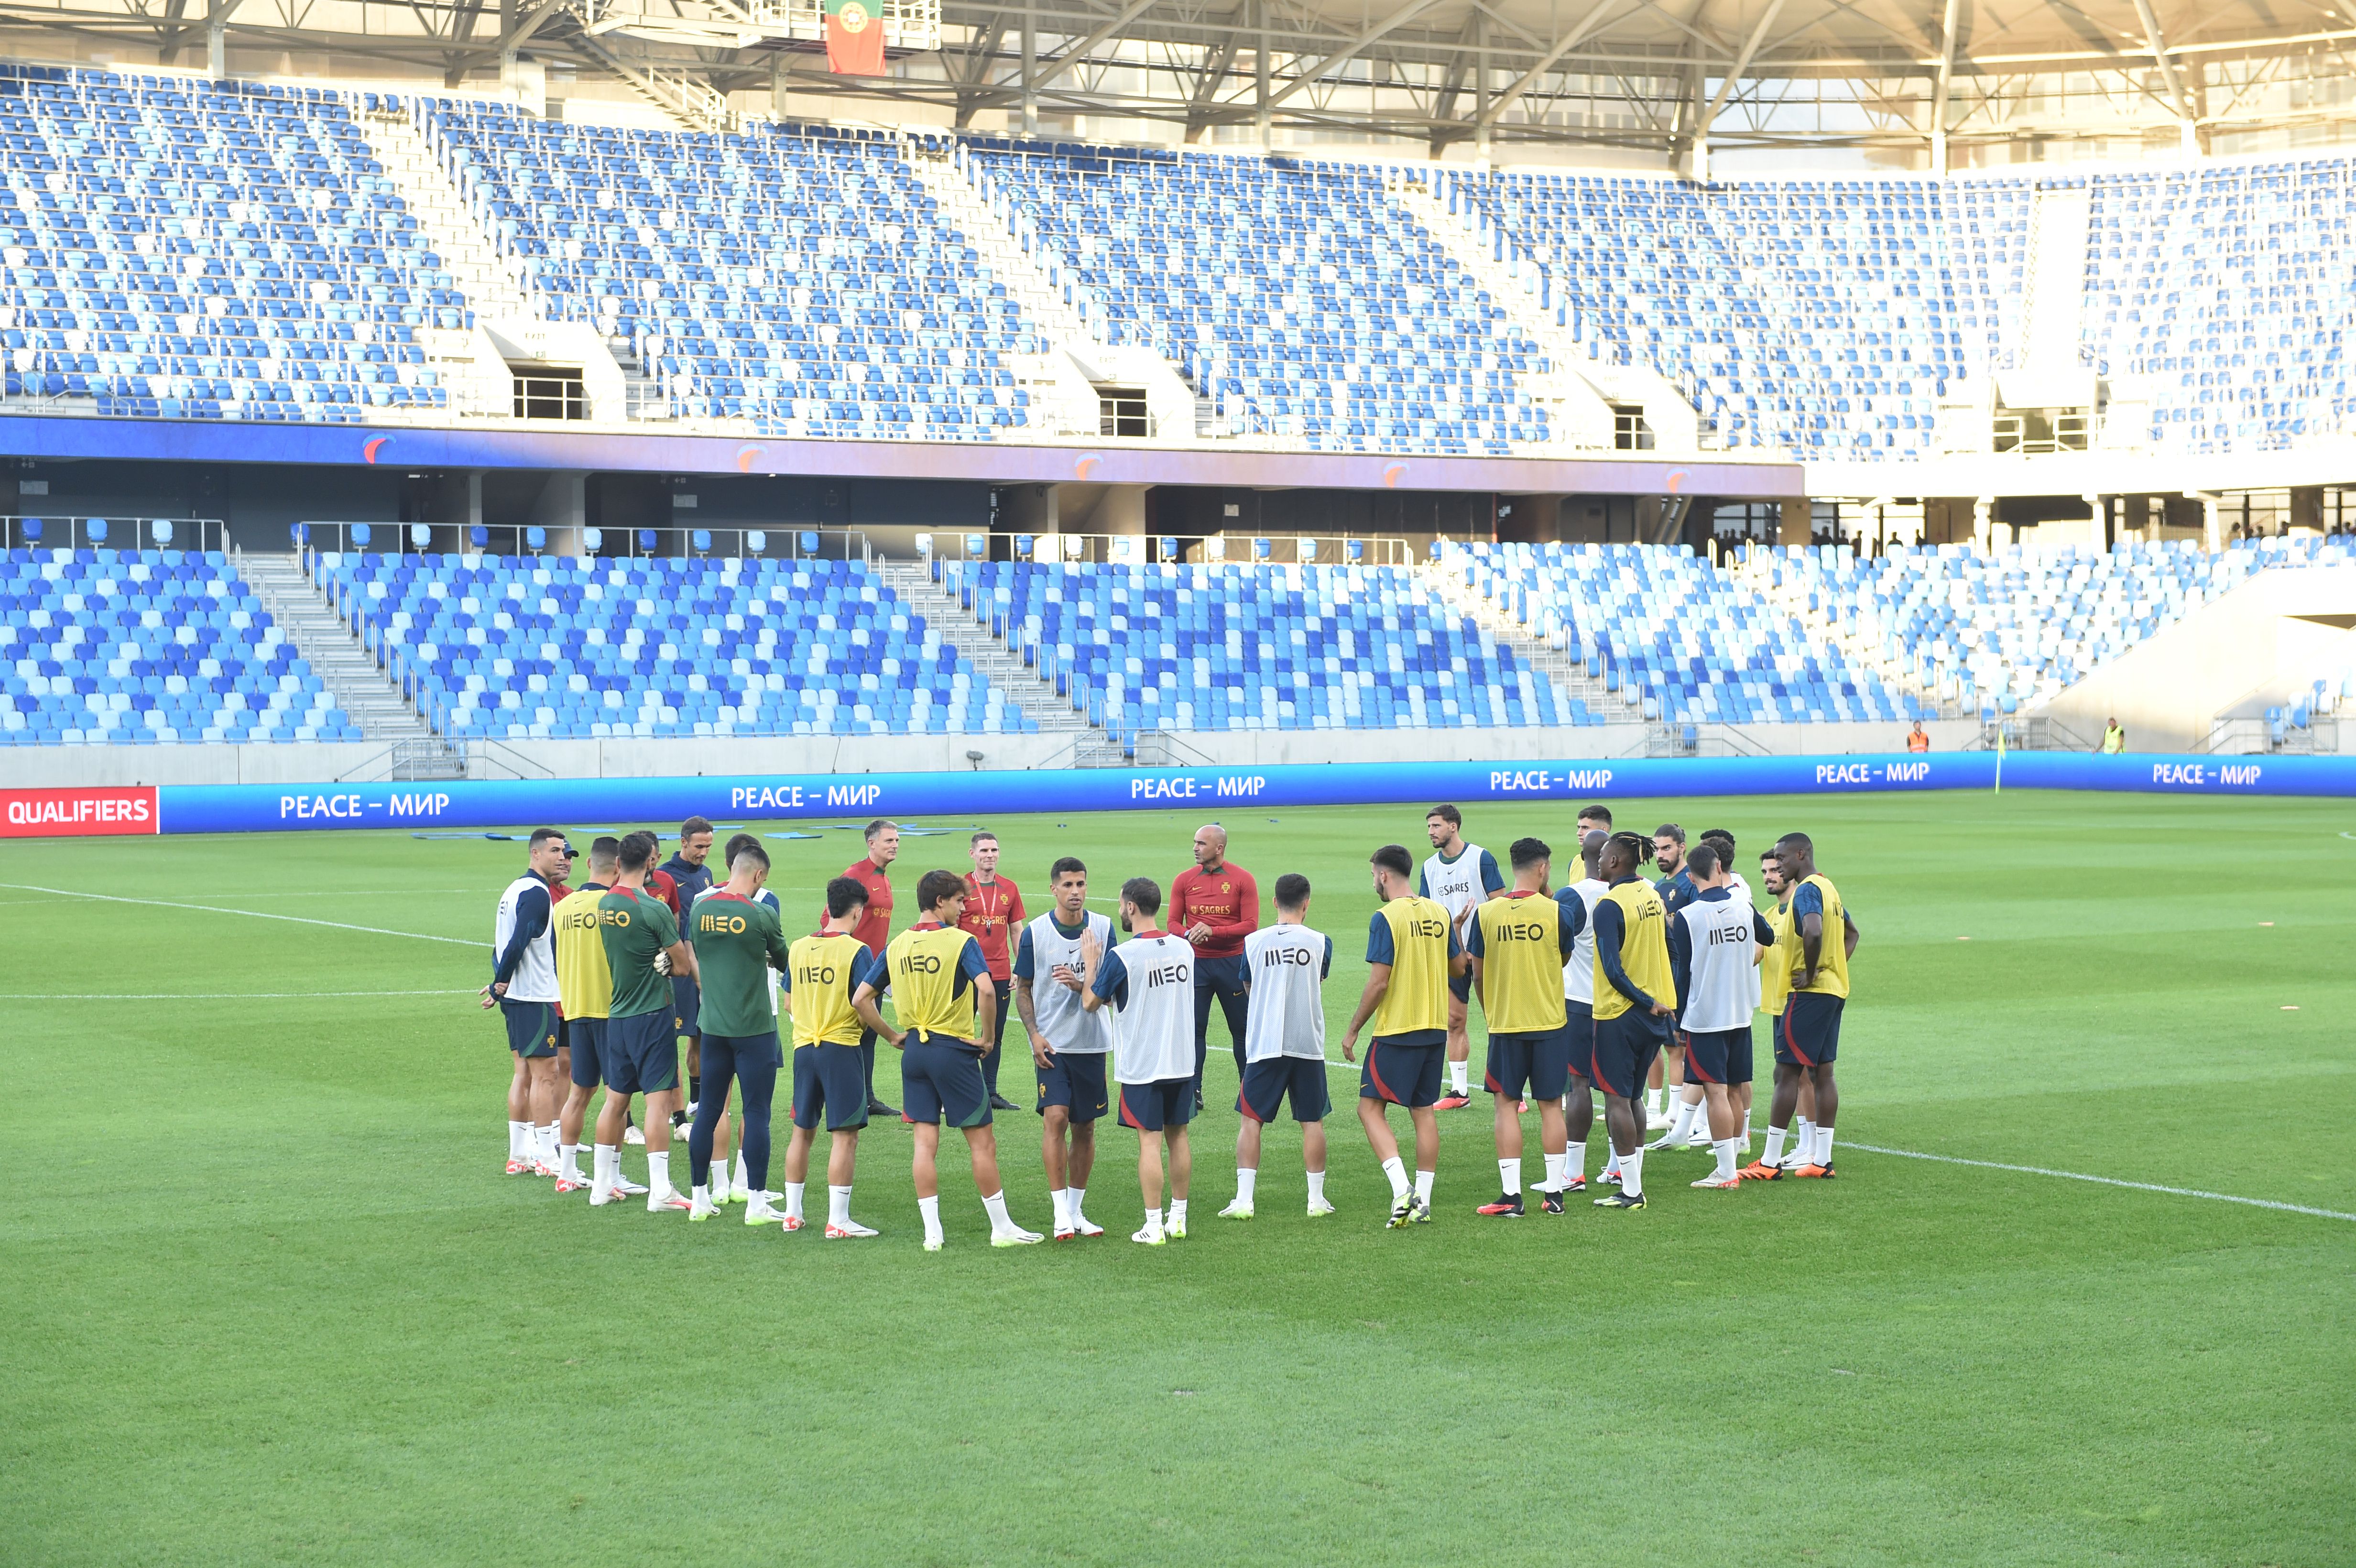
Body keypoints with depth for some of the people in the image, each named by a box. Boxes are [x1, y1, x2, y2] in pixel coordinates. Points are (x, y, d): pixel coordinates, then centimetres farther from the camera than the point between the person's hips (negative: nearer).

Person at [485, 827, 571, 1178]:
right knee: (545, 1073, -6)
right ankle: (545, 1158, -5)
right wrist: (501, 985, -15)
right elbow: (518, 943, -23)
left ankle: (519, 1155, 15)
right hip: (536, 997, -10)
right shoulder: (537, 893, -15)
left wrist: (500, 985, 7)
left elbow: (504, 944, 15)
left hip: (515, 996, 10)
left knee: (524, 1072, 13)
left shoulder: (515, 890, 17)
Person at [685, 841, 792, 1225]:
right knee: (757, 1113, 0)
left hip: (713, 1024, 5)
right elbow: (784, 960, 4)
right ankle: (756, 1202, 1)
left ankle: (699, 1197, 17)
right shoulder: (761, 913, -12)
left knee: (709, 1109, 12)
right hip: (755, 1026, -5)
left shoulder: (699, 909, 1)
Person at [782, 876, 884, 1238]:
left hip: (804, 1047, 6)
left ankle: (792, 1213, 22)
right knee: (845, 1135, -2)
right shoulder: (856, 952, -12)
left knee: (802, 1130, 16)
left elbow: (789, 1004, 14)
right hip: (841, 1048, -6)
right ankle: (838, 1221, -5)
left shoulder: (798, 948, 6)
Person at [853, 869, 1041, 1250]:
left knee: (925, 1142, 6)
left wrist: (892, 1036, 13)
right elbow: (985, 990, -25)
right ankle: (1002, 1228, 10)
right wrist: (987, 1036, -12)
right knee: (982, 1142, 4)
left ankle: (932, 1233, 5)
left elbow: (860, 999, 6)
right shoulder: (961, 941, -11)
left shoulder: (896, 946, 6)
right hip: (954, 1049, -5)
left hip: (914, 1051, 5)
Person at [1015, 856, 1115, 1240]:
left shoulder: (1103, 928, 1)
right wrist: (1034, 1035, -7)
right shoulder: (1035, 933, -2)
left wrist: (1082, 985, -18)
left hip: (1092, 1042, 2)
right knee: (1056, 1118, -15)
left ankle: (1076, 1210, 19)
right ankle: (1061, 1213, -12)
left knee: (1085, 1127, 7)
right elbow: (1023, 989, 5)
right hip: (1052, 1043, -2)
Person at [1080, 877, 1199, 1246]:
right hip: (1182, 1060, 5)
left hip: (1142, 1064, -5)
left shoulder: (1121, 957, -16)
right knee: (1178, 1136, 13)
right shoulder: (1184, 948, 3)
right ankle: (1178, 1218, 21)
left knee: (1150, 1141, -2)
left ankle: (1153, 1226, -1)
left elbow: (1092, 1003, -5)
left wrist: (1090, 963, 10)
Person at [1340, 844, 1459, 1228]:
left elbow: (1378, 983, -16)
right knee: (1423, 1111, 12)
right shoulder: (1439, 913, 5)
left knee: (1370, 1108, 0)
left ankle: (1402, 1191, -15)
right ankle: (1423, 1202, 12)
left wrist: (1353, 1031, -7)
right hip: (1435, 1028, 7)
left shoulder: (1386, 919, -14)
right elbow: (1458, 966, 15)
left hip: (1396, 1032, -7)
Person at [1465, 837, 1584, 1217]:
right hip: (1550, 1022, 0)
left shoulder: (1486, 913, -4)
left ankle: (1511, 1194, 1)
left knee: (1507, 1104, 5)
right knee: (1550, 1105, 8)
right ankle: (1554, 1192, 11)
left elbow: (1477, 974, 4)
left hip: (1504, 1024, 0)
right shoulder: (1557, 912, -8)